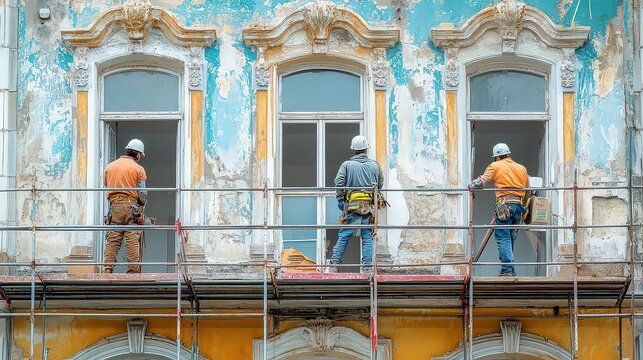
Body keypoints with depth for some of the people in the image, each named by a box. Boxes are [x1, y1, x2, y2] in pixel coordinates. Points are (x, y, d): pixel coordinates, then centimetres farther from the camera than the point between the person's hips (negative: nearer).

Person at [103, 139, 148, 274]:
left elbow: (106, 187, 14)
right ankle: (133, 270, -7)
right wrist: (142, 206, 14)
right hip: (131, 205, -3)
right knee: (133, 240, -4)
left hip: (114, 206, 3)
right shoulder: (138, 169, 2)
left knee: (112, 240, 1)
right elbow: (142, 193, 0)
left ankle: (108, 268, -8)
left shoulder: (110, 167, 14)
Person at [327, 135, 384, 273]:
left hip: (351, 206, -1)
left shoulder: (347, 165, 1)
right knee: (367, 237, 5)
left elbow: (339, 183, -7)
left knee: (344, 236, 3)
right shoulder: (375, 165, 8)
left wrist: (340, 200, 0)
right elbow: (380, 184, 17)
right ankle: (367, 267, 0)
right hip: (370, 207, 1)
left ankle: (334, 265, 1)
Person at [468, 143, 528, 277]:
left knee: (503, 238, -7)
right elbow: (527, 189, 22)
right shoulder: (521, 168, 19)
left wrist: (471, 185, 14)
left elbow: (482, 181, -3)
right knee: (510, 238, 12)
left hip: (504, 205, -5)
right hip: (519, 205, 5)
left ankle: (507, 270, -18)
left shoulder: (496, 166, 5)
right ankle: (511, 270, 10)